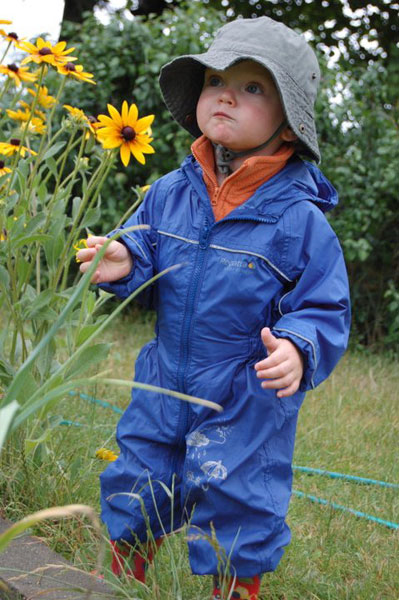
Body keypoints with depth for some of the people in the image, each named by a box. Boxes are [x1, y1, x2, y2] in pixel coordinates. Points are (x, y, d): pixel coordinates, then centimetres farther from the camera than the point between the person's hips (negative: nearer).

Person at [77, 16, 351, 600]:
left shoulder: (299, 218, -15)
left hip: (248, 405, -4)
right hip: (163, 389, 4)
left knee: (237, 522, 10)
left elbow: (325, 309, -12)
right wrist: (124, 265, -15)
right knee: (132, 492, 18)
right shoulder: (169, 193, -3)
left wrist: (296, 349, -32)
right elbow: (148, 266, 8)